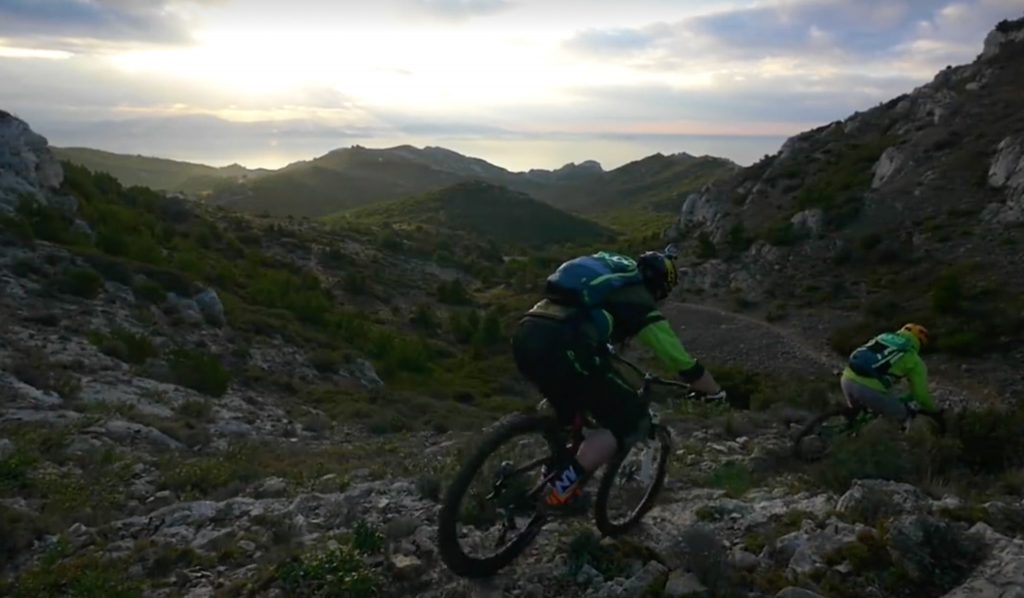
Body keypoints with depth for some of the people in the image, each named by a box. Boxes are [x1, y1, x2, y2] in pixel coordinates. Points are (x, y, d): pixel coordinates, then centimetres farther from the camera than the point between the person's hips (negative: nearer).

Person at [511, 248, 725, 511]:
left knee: (570, 399, 35)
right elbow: (683, 363, 15)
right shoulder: (640, 303, 13)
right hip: (560, 348, -8)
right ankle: (561, 489, -1)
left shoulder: (604, 277, 34)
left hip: (525, 336, 8)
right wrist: (717, 393, 32)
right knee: (632, 421, 7)